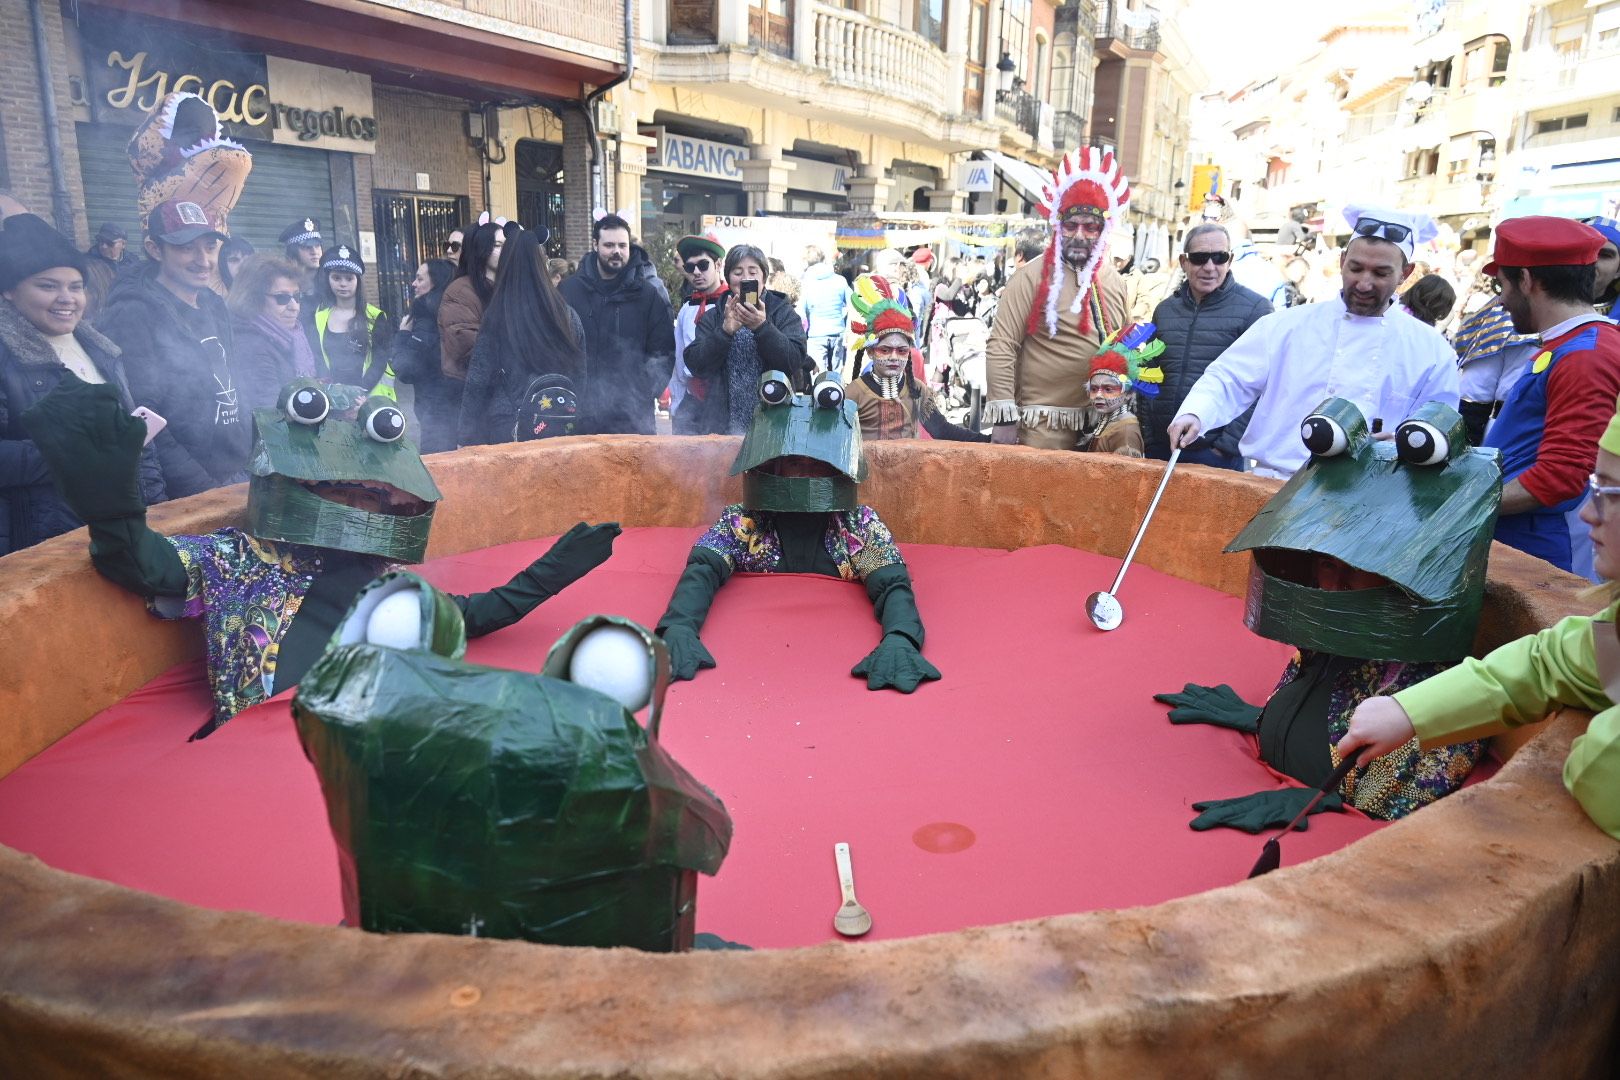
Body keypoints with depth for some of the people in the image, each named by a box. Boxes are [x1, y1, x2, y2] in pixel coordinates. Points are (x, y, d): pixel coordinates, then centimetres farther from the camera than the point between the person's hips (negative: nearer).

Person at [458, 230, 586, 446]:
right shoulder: (567, 315, 1)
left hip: (508, 427, -2)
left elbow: (478, 381, -4)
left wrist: (467, 436, 2)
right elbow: (580, 375, 7)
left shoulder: (495, 317, -7)